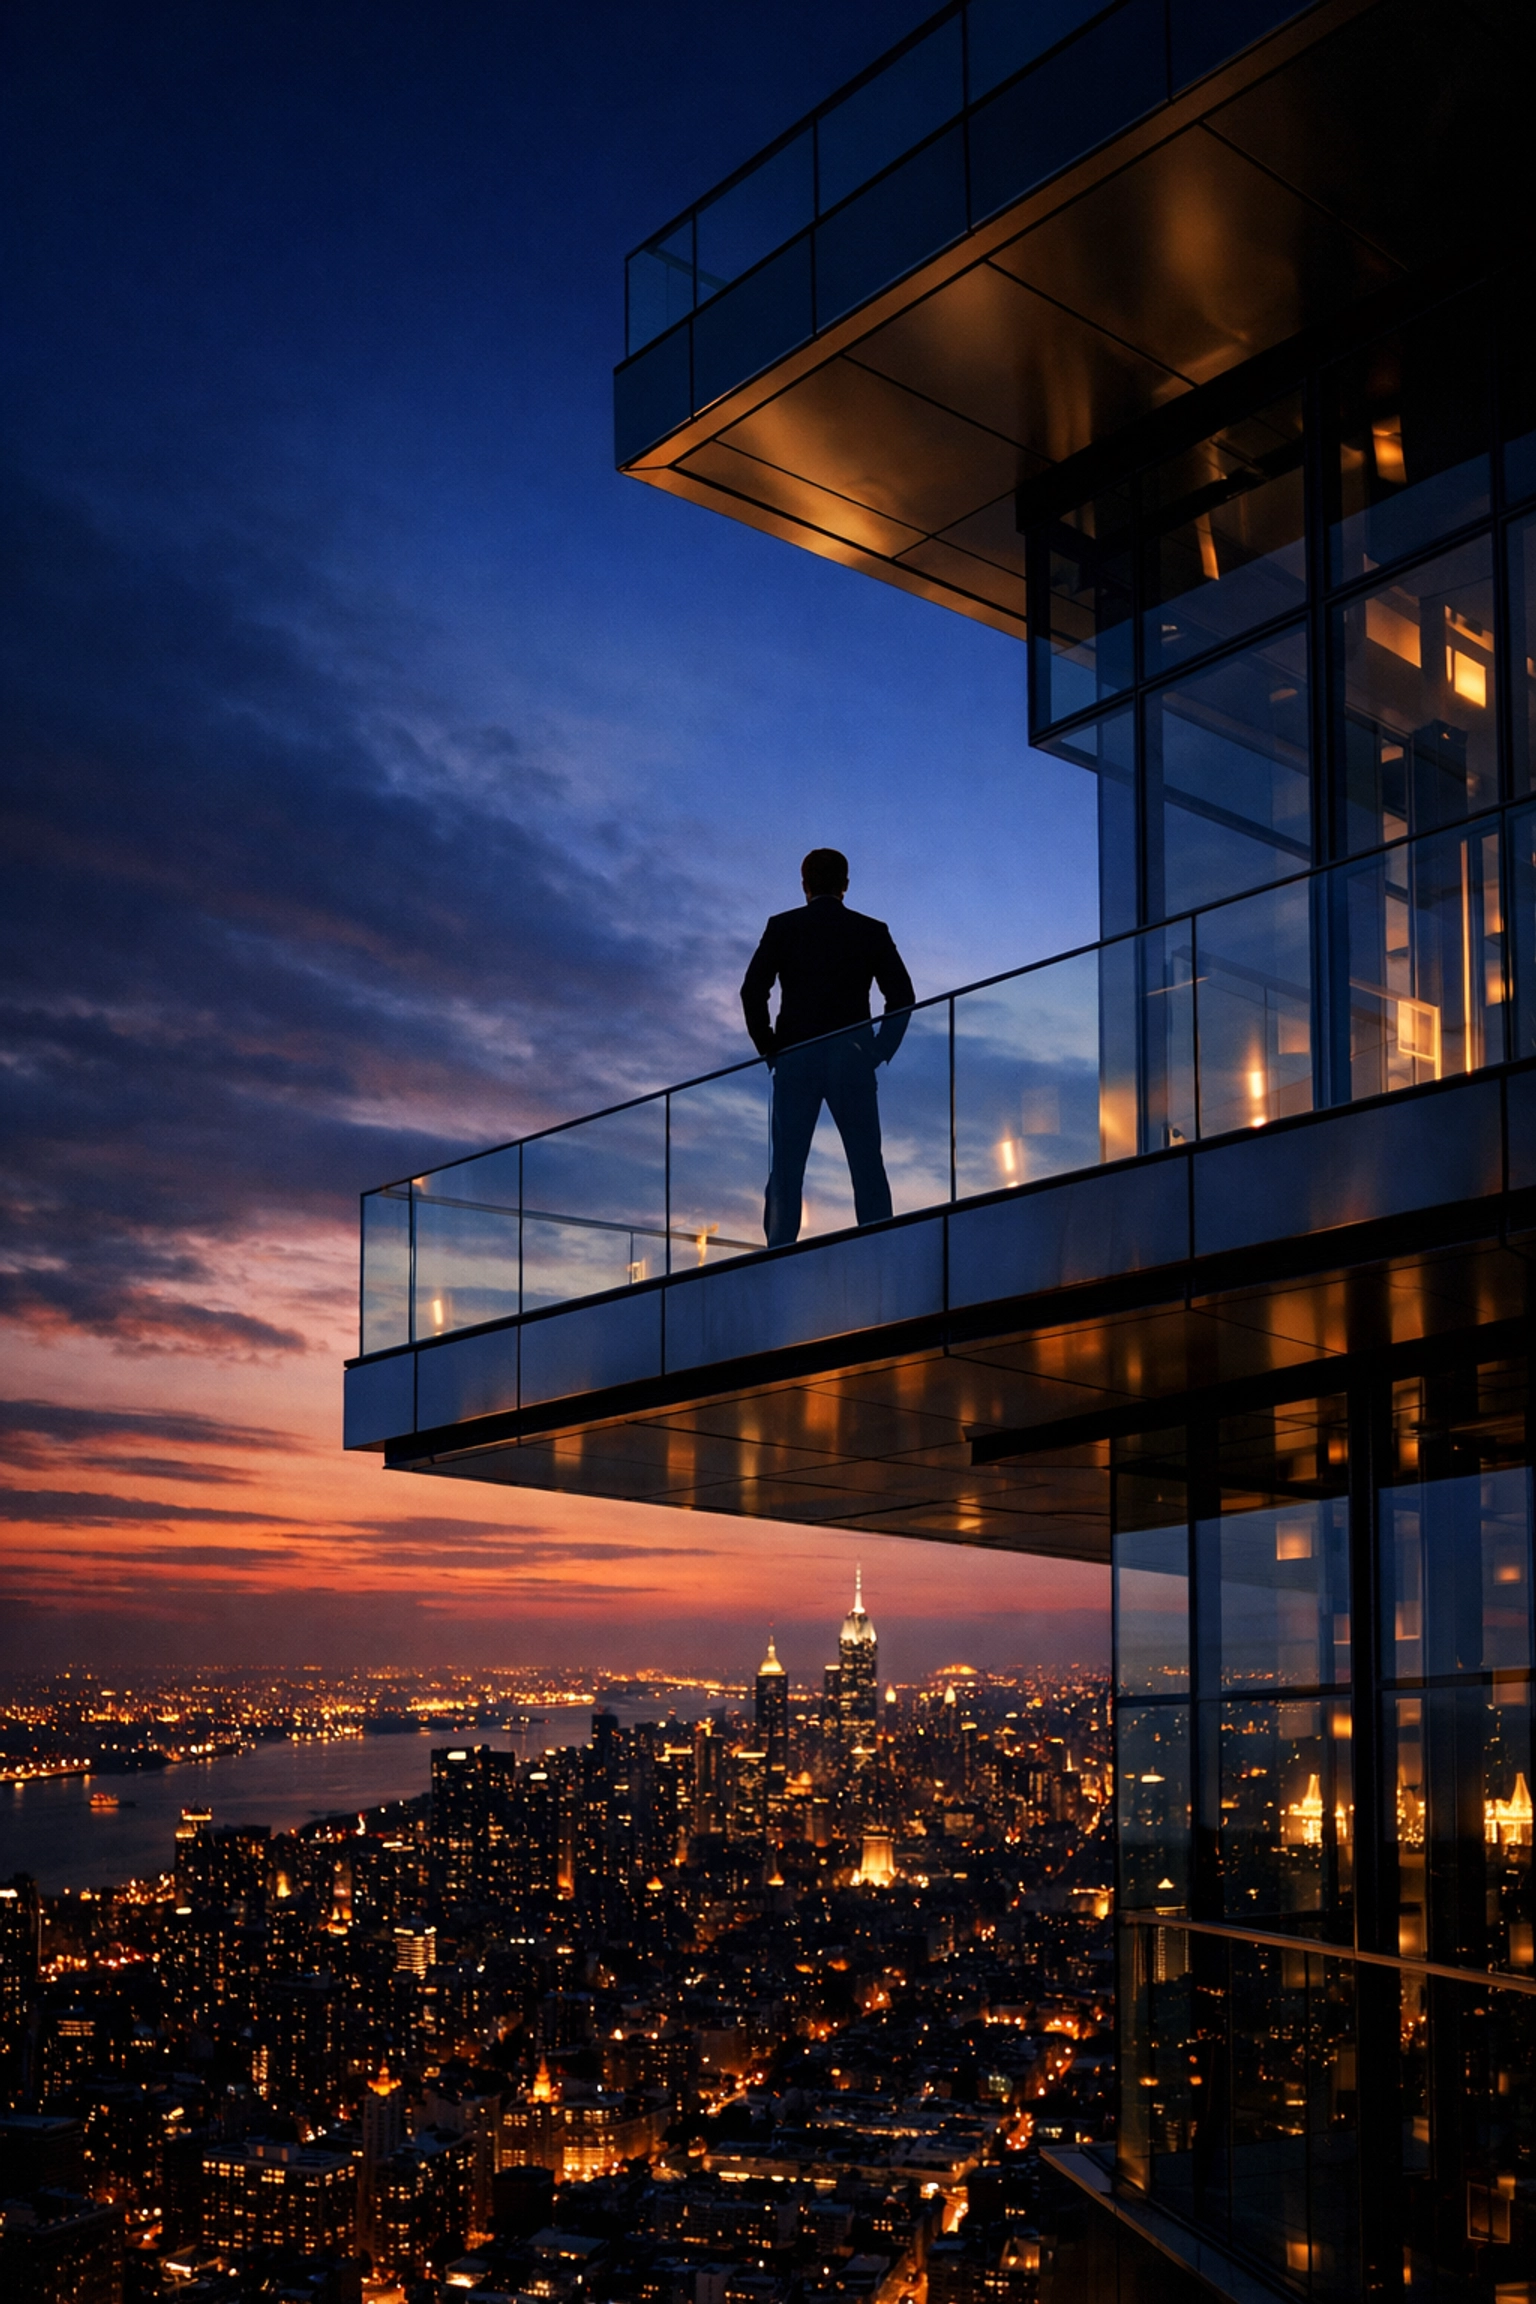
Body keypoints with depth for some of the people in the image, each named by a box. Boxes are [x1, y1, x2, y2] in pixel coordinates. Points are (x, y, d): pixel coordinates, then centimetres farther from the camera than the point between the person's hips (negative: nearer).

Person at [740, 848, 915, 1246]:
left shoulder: (782, 927, 5)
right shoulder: (872, 931, 7)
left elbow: (752, 992, -4)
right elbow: (903, 997, 1)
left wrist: (769, 1049, 5)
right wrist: (880, 1051, 6)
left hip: (795, 1059, 0)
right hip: (852, 1059, 0)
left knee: (786, 1168, 3)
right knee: (868, 1168, 4)